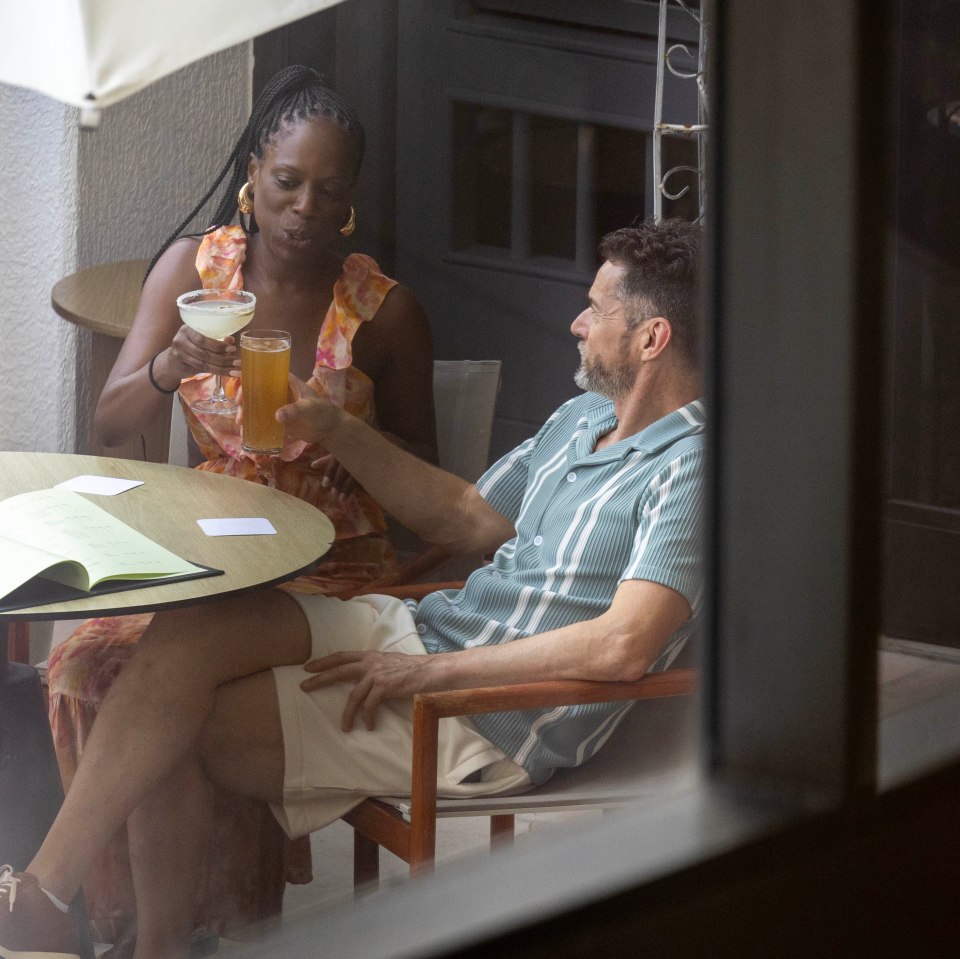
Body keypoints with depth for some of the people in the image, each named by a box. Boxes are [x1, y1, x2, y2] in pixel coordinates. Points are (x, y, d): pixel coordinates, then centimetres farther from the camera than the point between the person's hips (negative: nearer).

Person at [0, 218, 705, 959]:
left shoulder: (689, 469, -15)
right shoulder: (585, 417, 17)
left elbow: (625, 647, -26)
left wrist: (430, 671, -20)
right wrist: (334, 430, 14)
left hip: (487, 724, -9)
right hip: (421, 630, 9)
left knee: (176, 728, -15)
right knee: (185, 634, -12)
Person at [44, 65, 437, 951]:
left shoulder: (385, 310, -4)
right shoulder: (193, 265, 2)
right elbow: (109, 427, -3)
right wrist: (167, 368, -24)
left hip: (335, 568, -3)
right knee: (86, 663, -25)